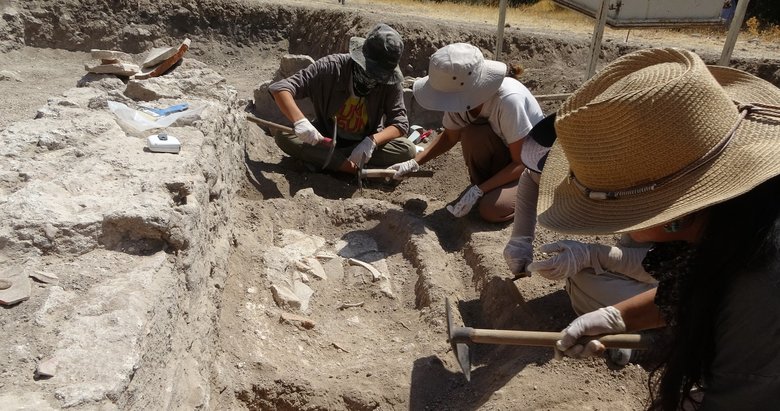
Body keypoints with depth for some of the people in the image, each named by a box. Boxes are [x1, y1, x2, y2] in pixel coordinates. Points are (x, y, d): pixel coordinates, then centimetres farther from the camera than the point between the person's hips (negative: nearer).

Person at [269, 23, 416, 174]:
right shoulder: (331, 67, -20)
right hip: (326, 140, -1)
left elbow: (401, 123, -16)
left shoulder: (390, 83, -16)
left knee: (408, 150, -27)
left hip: (365, 145, 1)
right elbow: (280, 88, -24)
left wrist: (372, 141, -37)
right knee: (283, 136, -26)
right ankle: (353, 168, -28)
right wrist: (299, 121, -45)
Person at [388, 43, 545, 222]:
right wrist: (414, 163, -12)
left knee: (490, 210, -29)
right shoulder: (463, 98, -18)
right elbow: (449, 137, 1)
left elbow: (522, 163, -26)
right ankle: (482, 188, -3)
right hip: (502, 154, 6)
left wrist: (478, 191, -30)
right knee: (472, 134, -28)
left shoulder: (508, 100, -35)